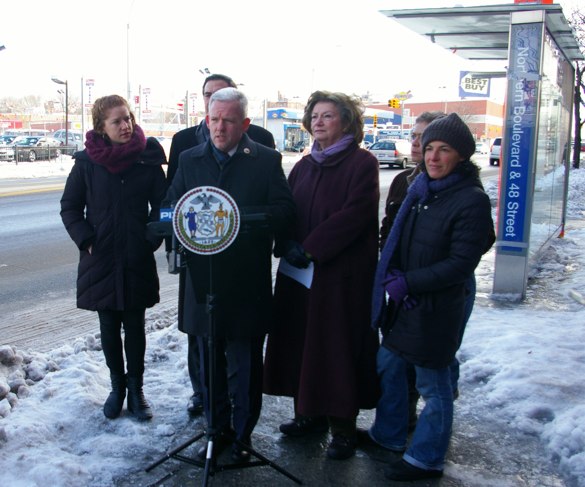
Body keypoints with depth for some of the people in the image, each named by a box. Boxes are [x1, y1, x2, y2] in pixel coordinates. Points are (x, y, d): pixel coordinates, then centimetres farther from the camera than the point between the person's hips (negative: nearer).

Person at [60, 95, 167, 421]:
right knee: (109, 327, 11)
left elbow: (162, 204, 1)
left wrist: (152, 239, -9)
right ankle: (117, 386, 27)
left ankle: (136, 389, 21)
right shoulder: (87, 161, -3)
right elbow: (70, 207, 4)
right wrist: (86, 240, -7)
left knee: (135, 326, 8)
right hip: (100, 259, 1)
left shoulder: (148, 158, -4)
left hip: (137, 260, -1)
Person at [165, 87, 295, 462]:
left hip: (248, 283, -3)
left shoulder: (267, 160, -1)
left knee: (247, 362, 10)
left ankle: (243, 432, 28)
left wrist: (242, 218, -25)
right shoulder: (190, 159, 9)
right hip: (204, 278, 3)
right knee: (209, 360, 14)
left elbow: (284, 211, -8)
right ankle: (218, 429, 32)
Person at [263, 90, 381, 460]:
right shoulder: (305, 166, 15)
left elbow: (354, 215, -17)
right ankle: (310, 415, 25)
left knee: (338, 345, 0)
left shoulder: (362, 163, -6)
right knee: (301, 341, 10)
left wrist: (310, 249, -18)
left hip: (343, 273, -6)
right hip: (299, 271, 6)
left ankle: (343, 427, 13)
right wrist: (289, 244, -9)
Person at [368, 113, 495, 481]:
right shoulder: (420, 188, 6)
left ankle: (427, 459, 25)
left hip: (436, 308, -8)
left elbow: (461, 264, -18)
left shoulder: (472, 200, -15)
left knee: (433, 383, 6)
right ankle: (389, 435, 40)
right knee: (389, 365, 19)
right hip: (402, 302, 8)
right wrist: (392, 276, 1)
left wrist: (408, 283, -18)